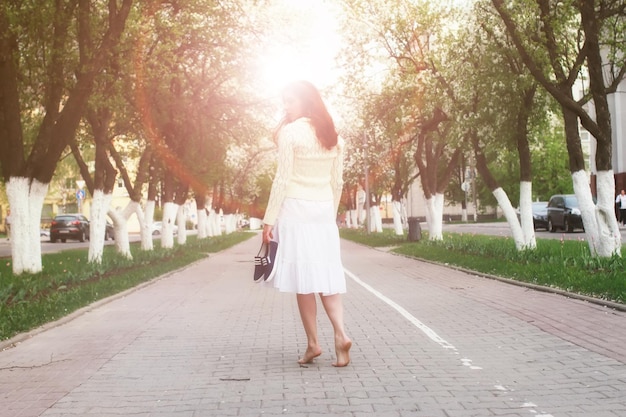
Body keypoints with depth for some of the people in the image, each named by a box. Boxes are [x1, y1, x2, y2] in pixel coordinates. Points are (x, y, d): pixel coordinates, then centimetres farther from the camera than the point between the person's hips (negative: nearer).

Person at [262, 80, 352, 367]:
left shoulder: (290, 132, -7)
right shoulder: (333, 136, 10)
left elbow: (283, 179, -11)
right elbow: (337, 183, 11)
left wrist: (269, 219, -8)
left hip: (296, 209, -5)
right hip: (324, 211, 5)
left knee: (302, 276, 0)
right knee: (327, 273, 6)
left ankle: (313, 342, 2)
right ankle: (340, 333, -9)